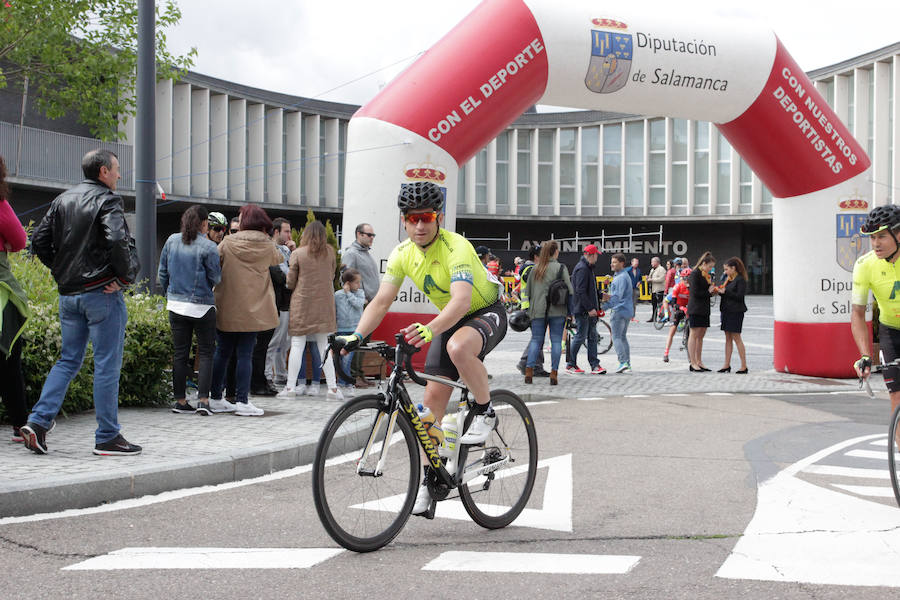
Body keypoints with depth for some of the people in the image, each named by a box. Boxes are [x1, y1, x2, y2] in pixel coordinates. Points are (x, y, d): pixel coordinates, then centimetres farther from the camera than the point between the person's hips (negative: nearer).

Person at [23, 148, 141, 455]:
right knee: (107, 364, 0)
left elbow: (39, 240, 10)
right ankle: (107, 437, 5)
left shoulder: (62, 200, 12)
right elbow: (118, 240, -25)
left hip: (68, 294, 7)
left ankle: (38, 421, 5)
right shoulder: (107, 201, -10)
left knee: (68, 361, 16)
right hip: (102, 293, -7)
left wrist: (61, 272, 14)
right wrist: (126, 277, -13)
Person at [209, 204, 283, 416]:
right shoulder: (267, 247, 0)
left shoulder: (228, 243, -3)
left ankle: (215, 398, 17)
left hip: (226, 309, 1)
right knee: (245, 354, 0)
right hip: (252, 309, -1)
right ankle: (242, 401, -2)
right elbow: (279, 259, 19)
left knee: (222, 352, 11)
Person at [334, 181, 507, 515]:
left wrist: (429, 330, -59)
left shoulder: (456, 247, -29)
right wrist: (357, 336, -27)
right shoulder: (402, 255, -8)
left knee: (458, 347, -39)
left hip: (487, 314, -6)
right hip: (449, 319, 6)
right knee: (434, 395, -3)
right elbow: (381, 301, -10)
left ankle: (485, 412, -14)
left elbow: (462, 300, -43)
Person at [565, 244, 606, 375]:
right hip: (582, 310, -10)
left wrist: (596, 307, 19)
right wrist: (590, 308, -22)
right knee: (580, 337, -3)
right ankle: (571, 365, 7)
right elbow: (581, 291, -22)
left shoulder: (587, 268, 18)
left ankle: (595, 365, 9)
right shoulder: (582, 269, -15)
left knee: (592, 337, 8)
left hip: (589, 310, 10)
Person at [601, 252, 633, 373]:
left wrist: (604, 306, -23)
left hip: (620, 311, -10)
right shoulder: (618, 276, 17)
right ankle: (627, 363, 17)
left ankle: (623, 362, -13)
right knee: (623, 337, 15)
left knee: (616, 337, -7)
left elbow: (617, 296, -22)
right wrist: (609, 296, 4)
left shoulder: (621, 278, -15)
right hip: (627, 312, 10)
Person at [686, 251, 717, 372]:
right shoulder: (695, 274, -11)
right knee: (694, 334, -5)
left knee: (701, 335, 10)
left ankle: (699, 362, 15)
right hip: (695, 309, -9)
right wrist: (708, 292, -10)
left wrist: (712, 291, 3)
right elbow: (695, 293, -17)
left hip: (704, 309, 9)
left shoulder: (707, 275, 16)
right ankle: (693, 363, -2)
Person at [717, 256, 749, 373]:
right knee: (728, 338, 8)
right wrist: (720, 291, 0)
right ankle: (727, 365, 11)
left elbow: (740, 296, -18)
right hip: (726, 310, 8)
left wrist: (725, 291, -18)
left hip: (736, 312, -8)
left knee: (736, 337, -6)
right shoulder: (728, 279, 15)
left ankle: (744, 366, -1)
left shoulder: (740, 280, -10)